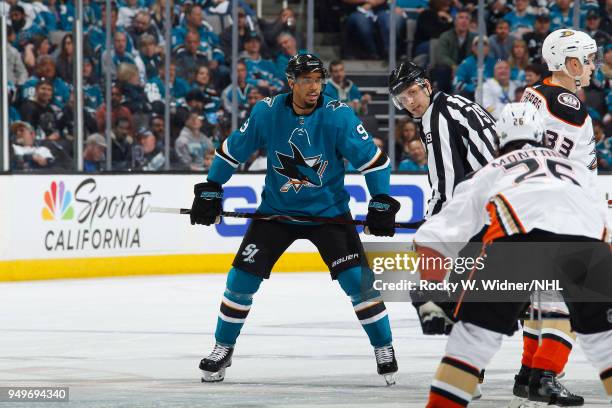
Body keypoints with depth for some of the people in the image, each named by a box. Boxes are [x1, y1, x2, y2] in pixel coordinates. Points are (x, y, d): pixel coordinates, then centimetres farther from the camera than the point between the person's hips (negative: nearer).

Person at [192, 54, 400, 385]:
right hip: (276, 209, 2)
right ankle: (223, 348, 15)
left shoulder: (338, 116, -19)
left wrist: (382, 204, -17)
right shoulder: (267, 112, -13)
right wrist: (210, 192, 0)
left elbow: (372, 159, -13)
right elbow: (232, 149, 0)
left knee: (357, 278, -13)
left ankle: (384, 349, 2)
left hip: (328, 210, -2)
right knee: (242, 278, -3)